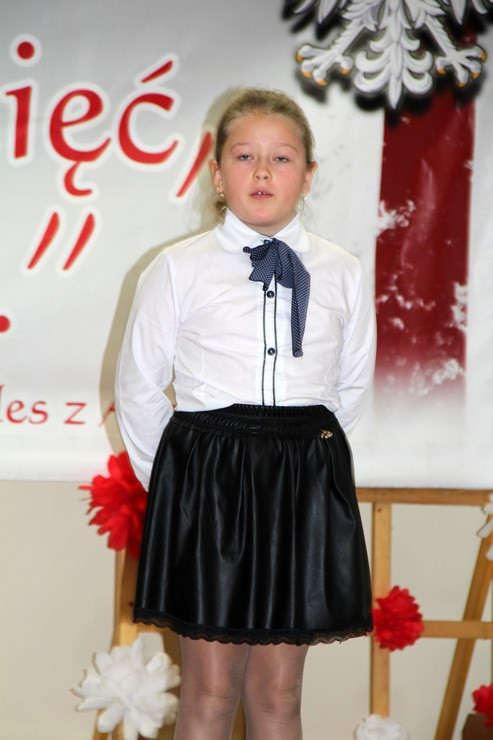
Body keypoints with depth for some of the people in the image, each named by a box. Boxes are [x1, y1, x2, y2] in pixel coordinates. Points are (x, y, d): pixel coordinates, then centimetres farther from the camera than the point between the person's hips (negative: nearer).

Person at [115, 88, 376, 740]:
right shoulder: (177, 269, 0)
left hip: (305, 486, 2)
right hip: (206, 476, -2)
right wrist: (171, 477, 5)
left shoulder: (343, 275, 6)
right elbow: (138, 385, 6)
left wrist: (303, 454, 12)